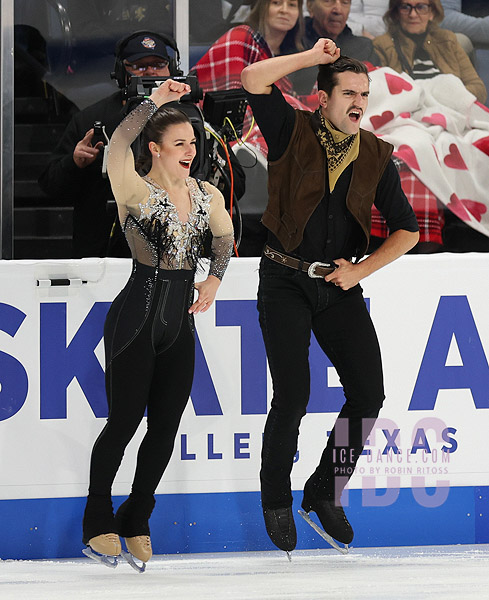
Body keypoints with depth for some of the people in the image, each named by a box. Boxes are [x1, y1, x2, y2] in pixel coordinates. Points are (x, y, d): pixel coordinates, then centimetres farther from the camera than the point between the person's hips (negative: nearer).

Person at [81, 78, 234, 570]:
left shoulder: (207, 197, 8)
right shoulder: (136, 192, -9)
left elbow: (224, 238, 27)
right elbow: (117, 147, -29)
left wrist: (214, 280, 11)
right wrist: (155, 101, -29)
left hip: (180, 323, 5)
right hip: (136, 320, -5)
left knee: (165, 428, 6)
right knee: (124, 421, -5)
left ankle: (136, 521, 22)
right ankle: (98, 522, 12)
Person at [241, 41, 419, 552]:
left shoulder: (376, 156, 5)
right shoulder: (293, 133, -3)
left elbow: (406, 230, 8)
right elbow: (253, 80, -20)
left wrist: (360, 270, -4)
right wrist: (314, 55, -13)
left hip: (339, 286, 4)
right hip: (285, 281, -4)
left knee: (368, 394, -4)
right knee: (292, 397, -11)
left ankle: (325, 492, 16)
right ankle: (276, 501, 11)